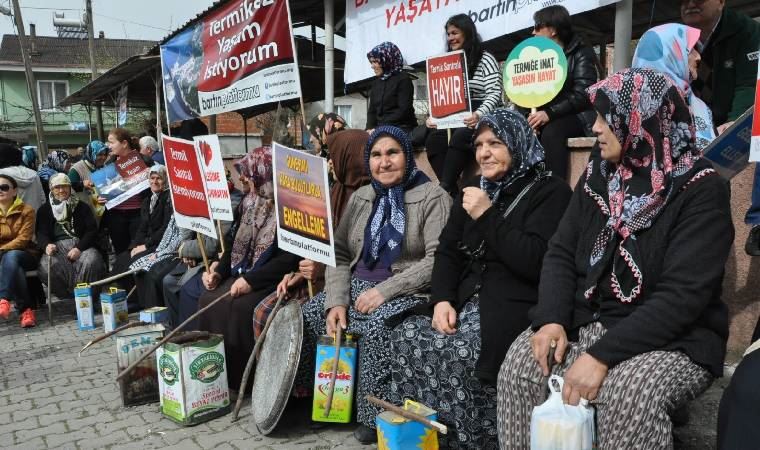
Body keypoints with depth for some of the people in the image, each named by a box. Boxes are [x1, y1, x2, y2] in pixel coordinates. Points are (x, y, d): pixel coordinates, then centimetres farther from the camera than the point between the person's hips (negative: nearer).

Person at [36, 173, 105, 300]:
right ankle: (67, 297, -19)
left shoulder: (82, 207, 17)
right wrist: (47, 245, -18)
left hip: (81, 245, -1)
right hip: (57, 246, 1)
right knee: (46, 266, -34)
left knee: (91, 261, -36)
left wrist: (79, 248, -13)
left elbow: (92, 230, 6)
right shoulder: (44, 210, 20)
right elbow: (41, 233, 7)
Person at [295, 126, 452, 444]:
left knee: (374, 327, -35)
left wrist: (385, 290, -21)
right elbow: (340, 254, 8)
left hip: (406, 293, -6)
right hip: (358, 285, 6)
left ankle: (375, 416, -14)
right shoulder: (360, 198, 12)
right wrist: (337, 300, -10)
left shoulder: (433, 197, -6)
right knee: (306, 317, -14)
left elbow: (437, 260, -16)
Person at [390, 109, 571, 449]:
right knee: (407, 336, -17)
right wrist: (442, 299, -5)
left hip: (514, 306, -6)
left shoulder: (550, 191, -3)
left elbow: (535, 262, -16)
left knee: (458, 353, -29)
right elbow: (448, 252, 13)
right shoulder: (473, 190, 18)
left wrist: (487, 217, -15)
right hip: (467, 299, 6)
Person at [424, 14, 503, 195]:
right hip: (456, 120, 6)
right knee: (434, 139, -24)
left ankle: (445, 188, -29)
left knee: (459, 138, -35)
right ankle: (452, 191, -23)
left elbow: (495, 94, -12)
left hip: (484, 119, -5)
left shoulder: (485, 59, -1)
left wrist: (479, 115, -30)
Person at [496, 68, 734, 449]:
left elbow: (682, 296, -21)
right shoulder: (599, 174, 5)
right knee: (520, 362, -19)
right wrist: (552, 318, -14)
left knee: (629, 392, -33)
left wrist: (602, 355, -28)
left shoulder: (701, 190, -13)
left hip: (673, 338, -4)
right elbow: (561, 253, 4)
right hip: (587, 322, 5)